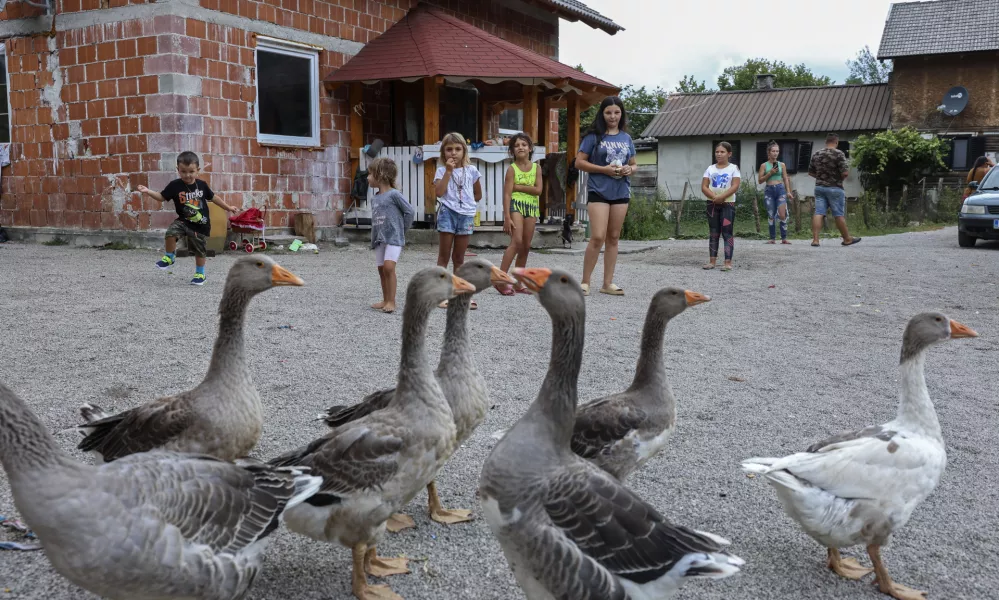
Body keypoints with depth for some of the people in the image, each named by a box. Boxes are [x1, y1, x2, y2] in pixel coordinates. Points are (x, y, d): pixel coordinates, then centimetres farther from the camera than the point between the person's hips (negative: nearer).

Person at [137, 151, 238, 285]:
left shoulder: (202, 185, -5)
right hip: (183, 220, 0)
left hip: (201, 224, 0)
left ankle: (200, 274, 29)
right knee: (171, 232, -27)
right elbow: (162, 197, -5)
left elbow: (213, 197, 10)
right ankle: (170, 257, 0)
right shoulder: (175, 185, -10)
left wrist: (228, 207, 16)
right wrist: (148, 191, -22)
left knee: (199, 249, 8)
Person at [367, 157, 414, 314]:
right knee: (381, 269, 9)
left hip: (394, 238, -8)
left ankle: (391, 301, -13)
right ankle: (386, 300, 19)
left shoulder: (394, 194, -10)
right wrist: (374, 238, 9)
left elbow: (410, 211, -9)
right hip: (379, 239, 8)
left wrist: (402, 229, -3)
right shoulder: (374, 198, 12)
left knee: (389, 267, -18)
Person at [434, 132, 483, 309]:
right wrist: (448, 171, -15)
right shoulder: (442, 170, -1)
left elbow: (478, 194, 17)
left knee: (459, 258, 11)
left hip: (466, 215, 2)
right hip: (447, 214, -2)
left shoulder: (471, 170, 7)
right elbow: (439, 192, -17)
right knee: (444, 256, 1)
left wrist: (466, 204, 8)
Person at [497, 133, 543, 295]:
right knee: (517, 241, -19)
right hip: (516, 205, -5)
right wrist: (507, 217, -18)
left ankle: (517, 282, 12)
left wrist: (517, 186, -9)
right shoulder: (512, 168, -3)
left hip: (532, 207, 5)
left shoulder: (536, 168, 8)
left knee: (526, 246, 5)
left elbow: (538, 190, -4)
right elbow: (507, 194, -10)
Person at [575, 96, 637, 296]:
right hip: (598, 191, -5)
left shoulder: (626, 138, 12)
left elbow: (634, 164, 19)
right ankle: (585, 282, -1)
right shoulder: (594, 136, -2)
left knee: (613, 238, 8)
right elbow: (579, 162, -5)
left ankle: (608, 283, 15)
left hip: (621, 192, 5)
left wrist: (629, 169, -5)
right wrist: (604, 169, -15)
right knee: (598, 237, -12)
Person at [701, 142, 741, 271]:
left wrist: (721, 197, -21)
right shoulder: (710, 168, 8)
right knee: (714, 233, 7)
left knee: (727, 233, -5)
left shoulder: (733, 168, -1)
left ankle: (728, 262, -6)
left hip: (728, 203, -3)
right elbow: (704, 187, 0)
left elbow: (735, 186, -12)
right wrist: (714, 197, -16)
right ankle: (712, 261, 9)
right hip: (712, 204, 4)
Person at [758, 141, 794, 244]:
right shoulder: (764, 165, 5)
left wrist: (788, 192, 5)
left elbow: (785, 178, 12)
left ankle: (784, 238, -5)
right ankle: (772, 238, 9)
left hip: (780, 189, 0)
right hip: (769, 190, 0)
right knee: (771, 215, 2)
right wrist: (770, 173, -10)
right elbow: (760, 180, 2)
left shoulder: (782, 165, 9)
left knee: (782, 214, -10)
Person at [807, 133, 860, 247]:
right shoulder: (838, 154, -11)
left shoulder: (816, 154, 7)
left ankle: (815, 239, -10)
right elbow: (845, 173, -16)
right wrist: (841, 177, 4)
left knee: (818, 213, -1)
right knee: (839, 215, 4)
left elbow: (810, 172, 15)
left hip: (819, 187, 5)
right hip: (834, 188, -5)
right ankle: (847, 239, 17)